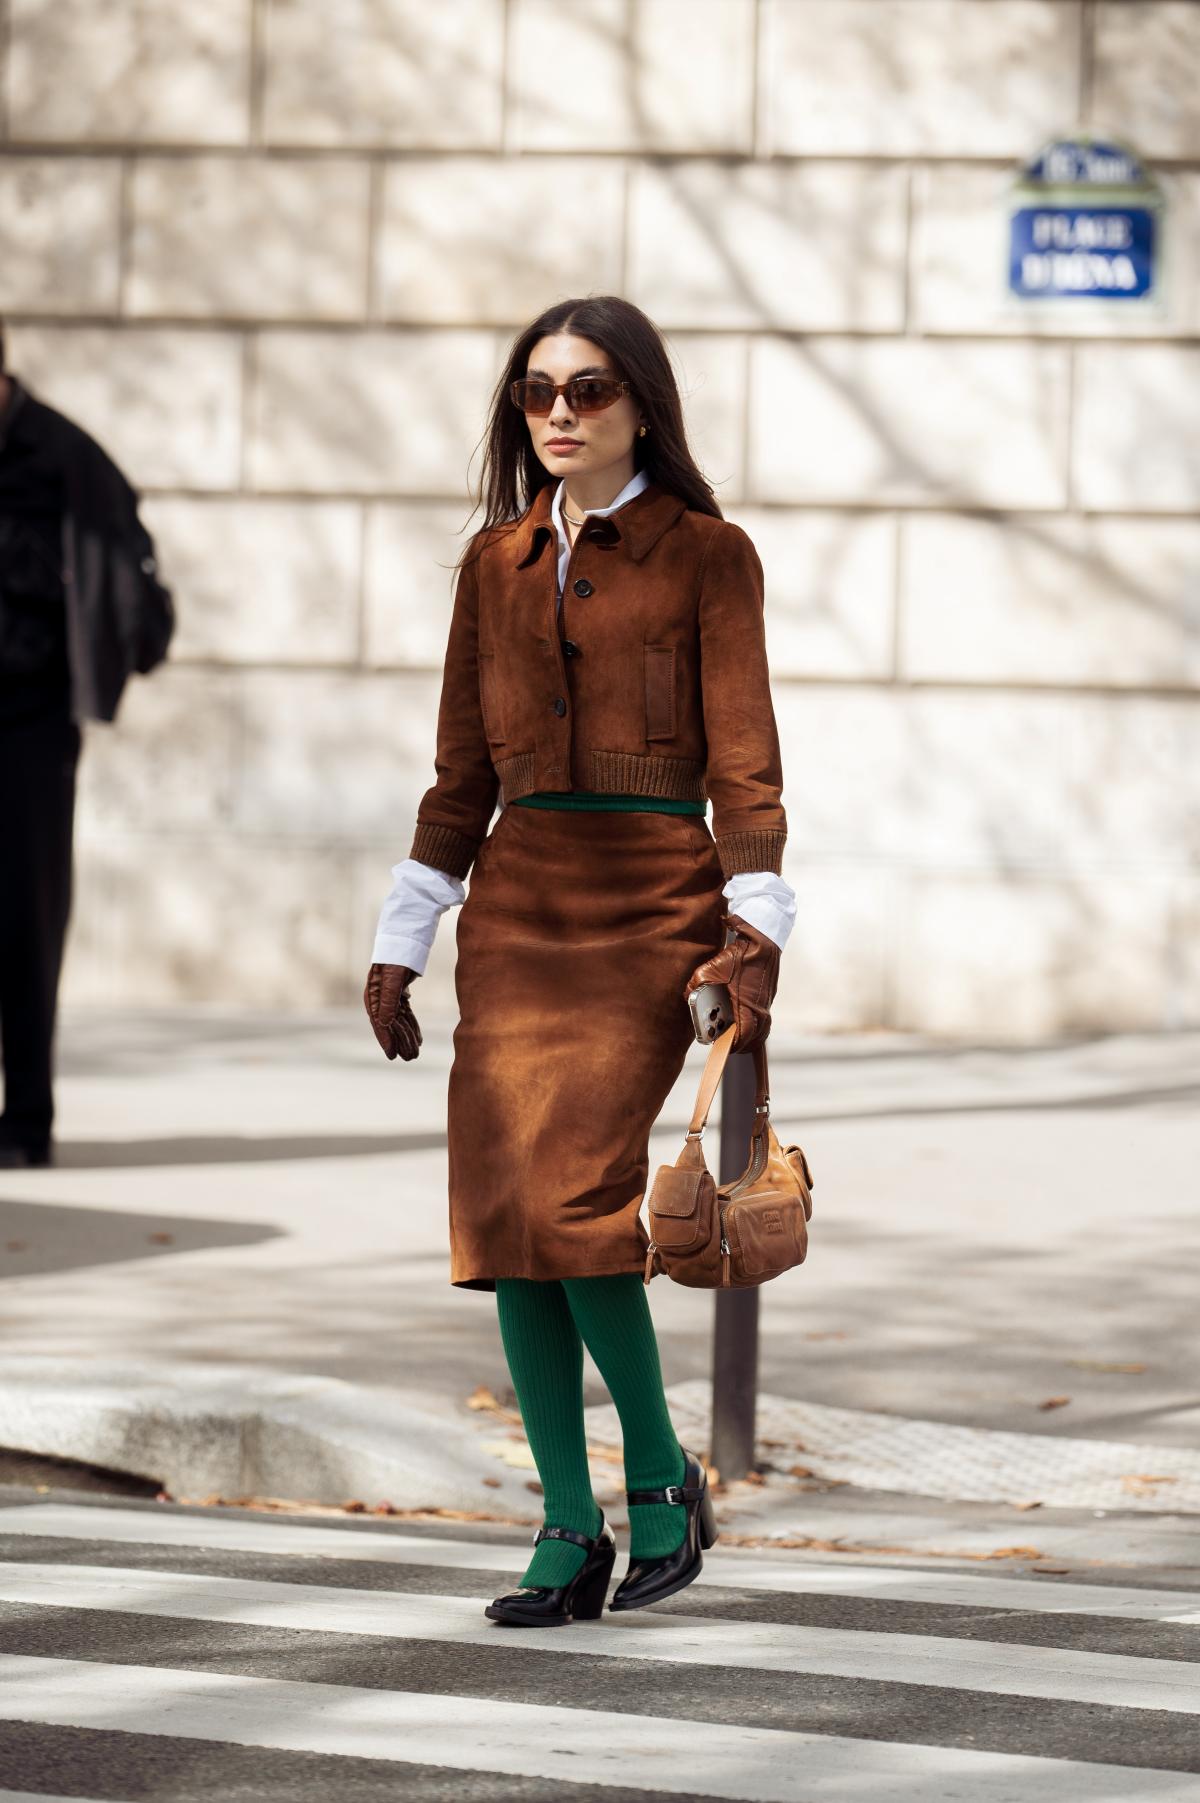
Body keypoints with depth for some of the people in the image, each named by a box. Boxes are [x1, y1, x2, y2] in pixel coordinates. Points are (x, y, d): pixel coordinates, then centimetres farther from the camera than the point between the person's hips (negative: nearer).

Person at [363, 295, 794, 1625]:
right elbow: (464, 769, 16)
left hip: (652, 903, -5)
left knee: (570, 1194, -19)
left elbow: (743, 761, -3)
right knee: (504, 1213, -4)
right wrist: (401, 942, 13)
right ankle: (570, 1532, 4)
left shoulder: (706, 556, 1)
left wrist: (754, 924, -15)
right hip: (517, 902, 5)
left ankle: (662, 1473, 1)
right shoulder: (496, 563, 14)